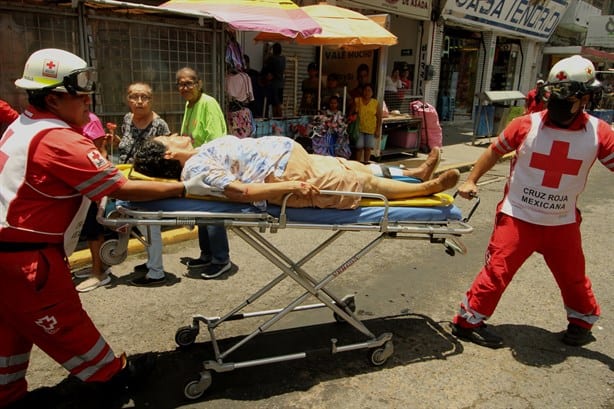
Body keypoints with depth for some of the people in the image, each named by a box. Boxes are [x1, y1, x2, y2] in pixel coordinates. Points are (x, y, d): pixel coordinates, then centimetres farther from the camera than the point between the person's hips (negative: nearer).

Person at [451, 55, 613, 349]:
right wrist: (471, 180, -2)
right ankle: (467, 322, 10)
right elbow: (495, 151, 2)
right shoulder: (528, 124, -10)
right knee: (497, 271, -4)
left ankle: (582, 322, 46)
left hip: (563, 223, 3)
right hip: (517, 217, -3)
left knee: (574, 277, 19)